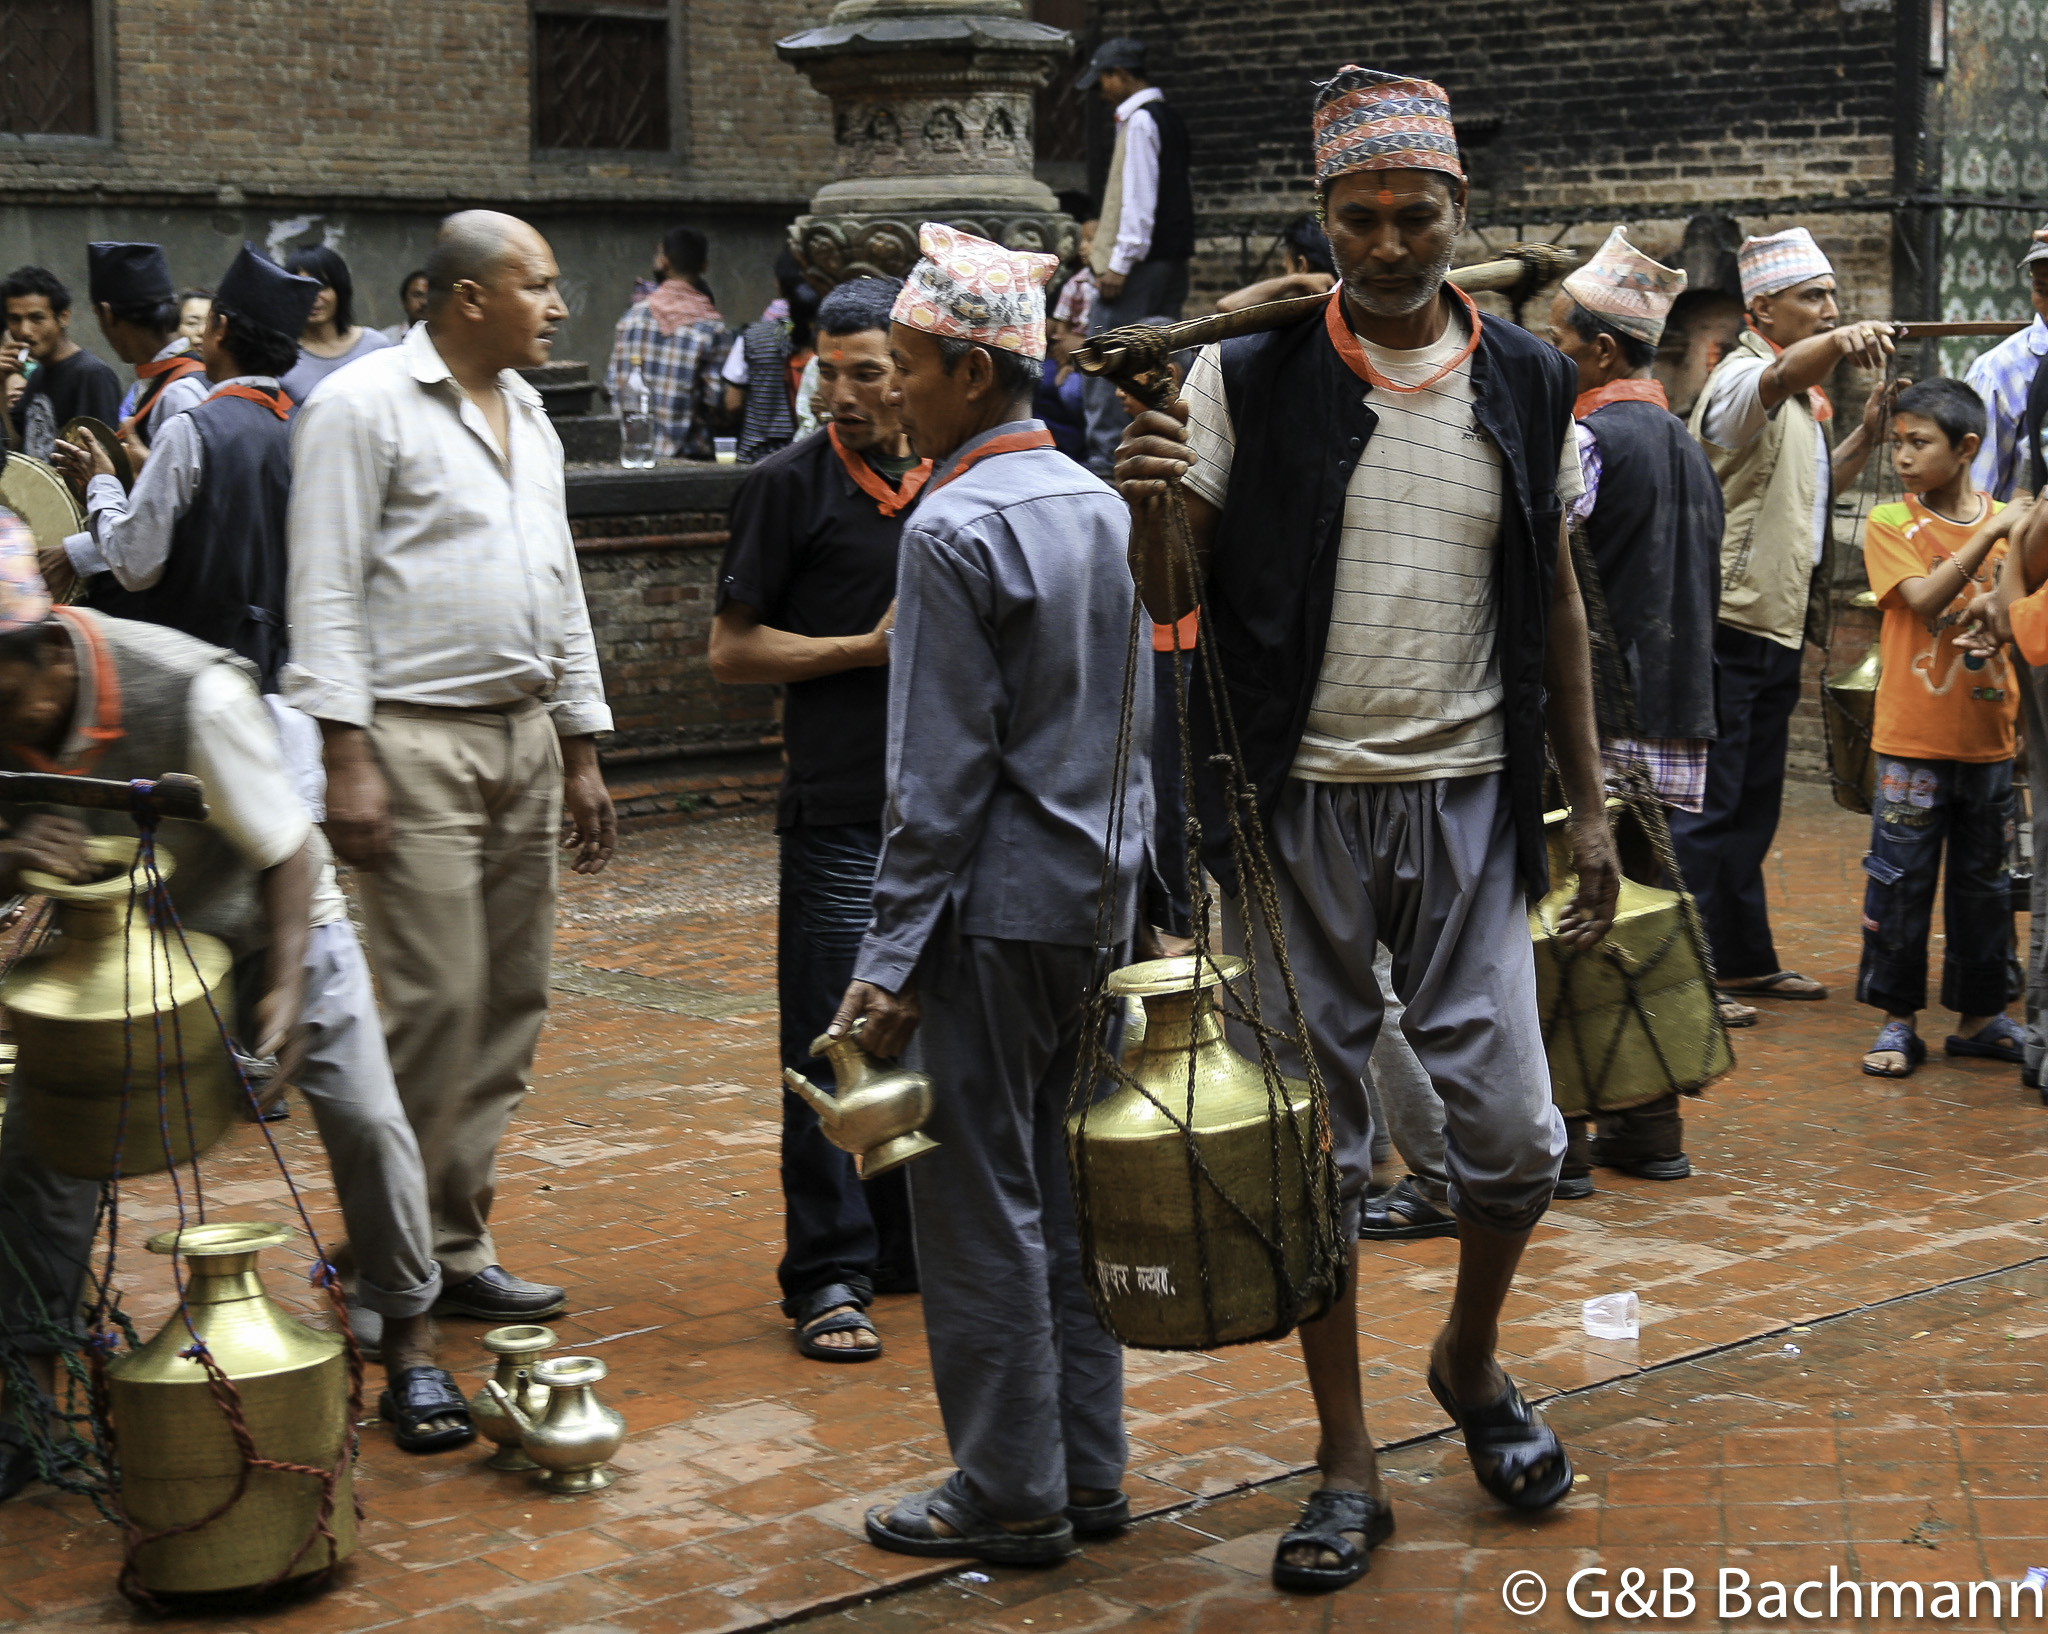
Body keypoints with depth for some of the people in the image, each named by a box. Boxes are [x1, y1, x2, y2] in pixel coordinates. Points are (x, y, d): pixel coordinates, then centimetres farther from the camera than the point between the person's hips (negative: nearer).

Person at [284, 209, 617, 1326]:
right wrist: (345, 759, -17)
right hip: (416, 742, -8)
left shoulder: (527, 415, 18)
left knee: (512, 1002, 7)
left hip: (525, 737, 8)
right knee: (437, 1003, -10)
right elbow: (326, 594, -11)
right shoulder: (363, 407, -6)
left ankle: (452, 1243, 15)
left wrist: (581, 751, 19)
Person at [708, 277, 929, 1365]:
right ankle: (829, 1276, 4)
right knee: (832, 1046, -3)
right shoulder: (790, 485, -3)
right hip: (839, 813, -5)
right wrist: (870, 649, -10)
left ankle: (912, 1242, 25)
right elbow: (732, 650, -5)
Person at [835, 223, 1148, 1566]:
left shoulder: (957, 525, -16)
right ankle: (1089, 1469, 21)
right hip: (1098, 894, 8)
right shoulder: (1100, 503, 9)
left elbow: (943, 773, -17)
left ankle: (1010, 1494, 9)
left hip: (997, 902, -8)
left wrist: (895, 956, -13)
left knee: (979, 1201, 1)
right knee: (1066, 1186, 15)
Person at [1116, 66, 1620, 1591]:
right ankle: (1348, 1465, 18)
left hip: (1466, 804, 2)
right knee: (1314, 1143, 4)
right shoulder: (1248, 379, -3)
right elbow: (1175, 602, -2)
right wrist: (1150, 508, -24)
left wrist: (1589, 803, 11)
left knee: (1511, 1132, -1)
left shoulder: (1527, 384, 5)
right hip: (1299, 807, -1)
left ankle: (1473, 1354, 30)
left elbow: (1556, 600, 13)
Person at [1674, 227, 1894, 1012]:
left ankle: (1745, 959, 25)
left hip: (1774, 630, 10)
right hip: (1726, 627, -10)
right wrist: (1839, 342, -58)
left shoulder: (1804, 402, 17)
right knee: (1706, 807, -5)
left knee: (1752, 807, 16)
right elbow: (1781, 376, -37)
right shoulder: (1743, 379, -13)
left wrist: (1868, 430, 12)